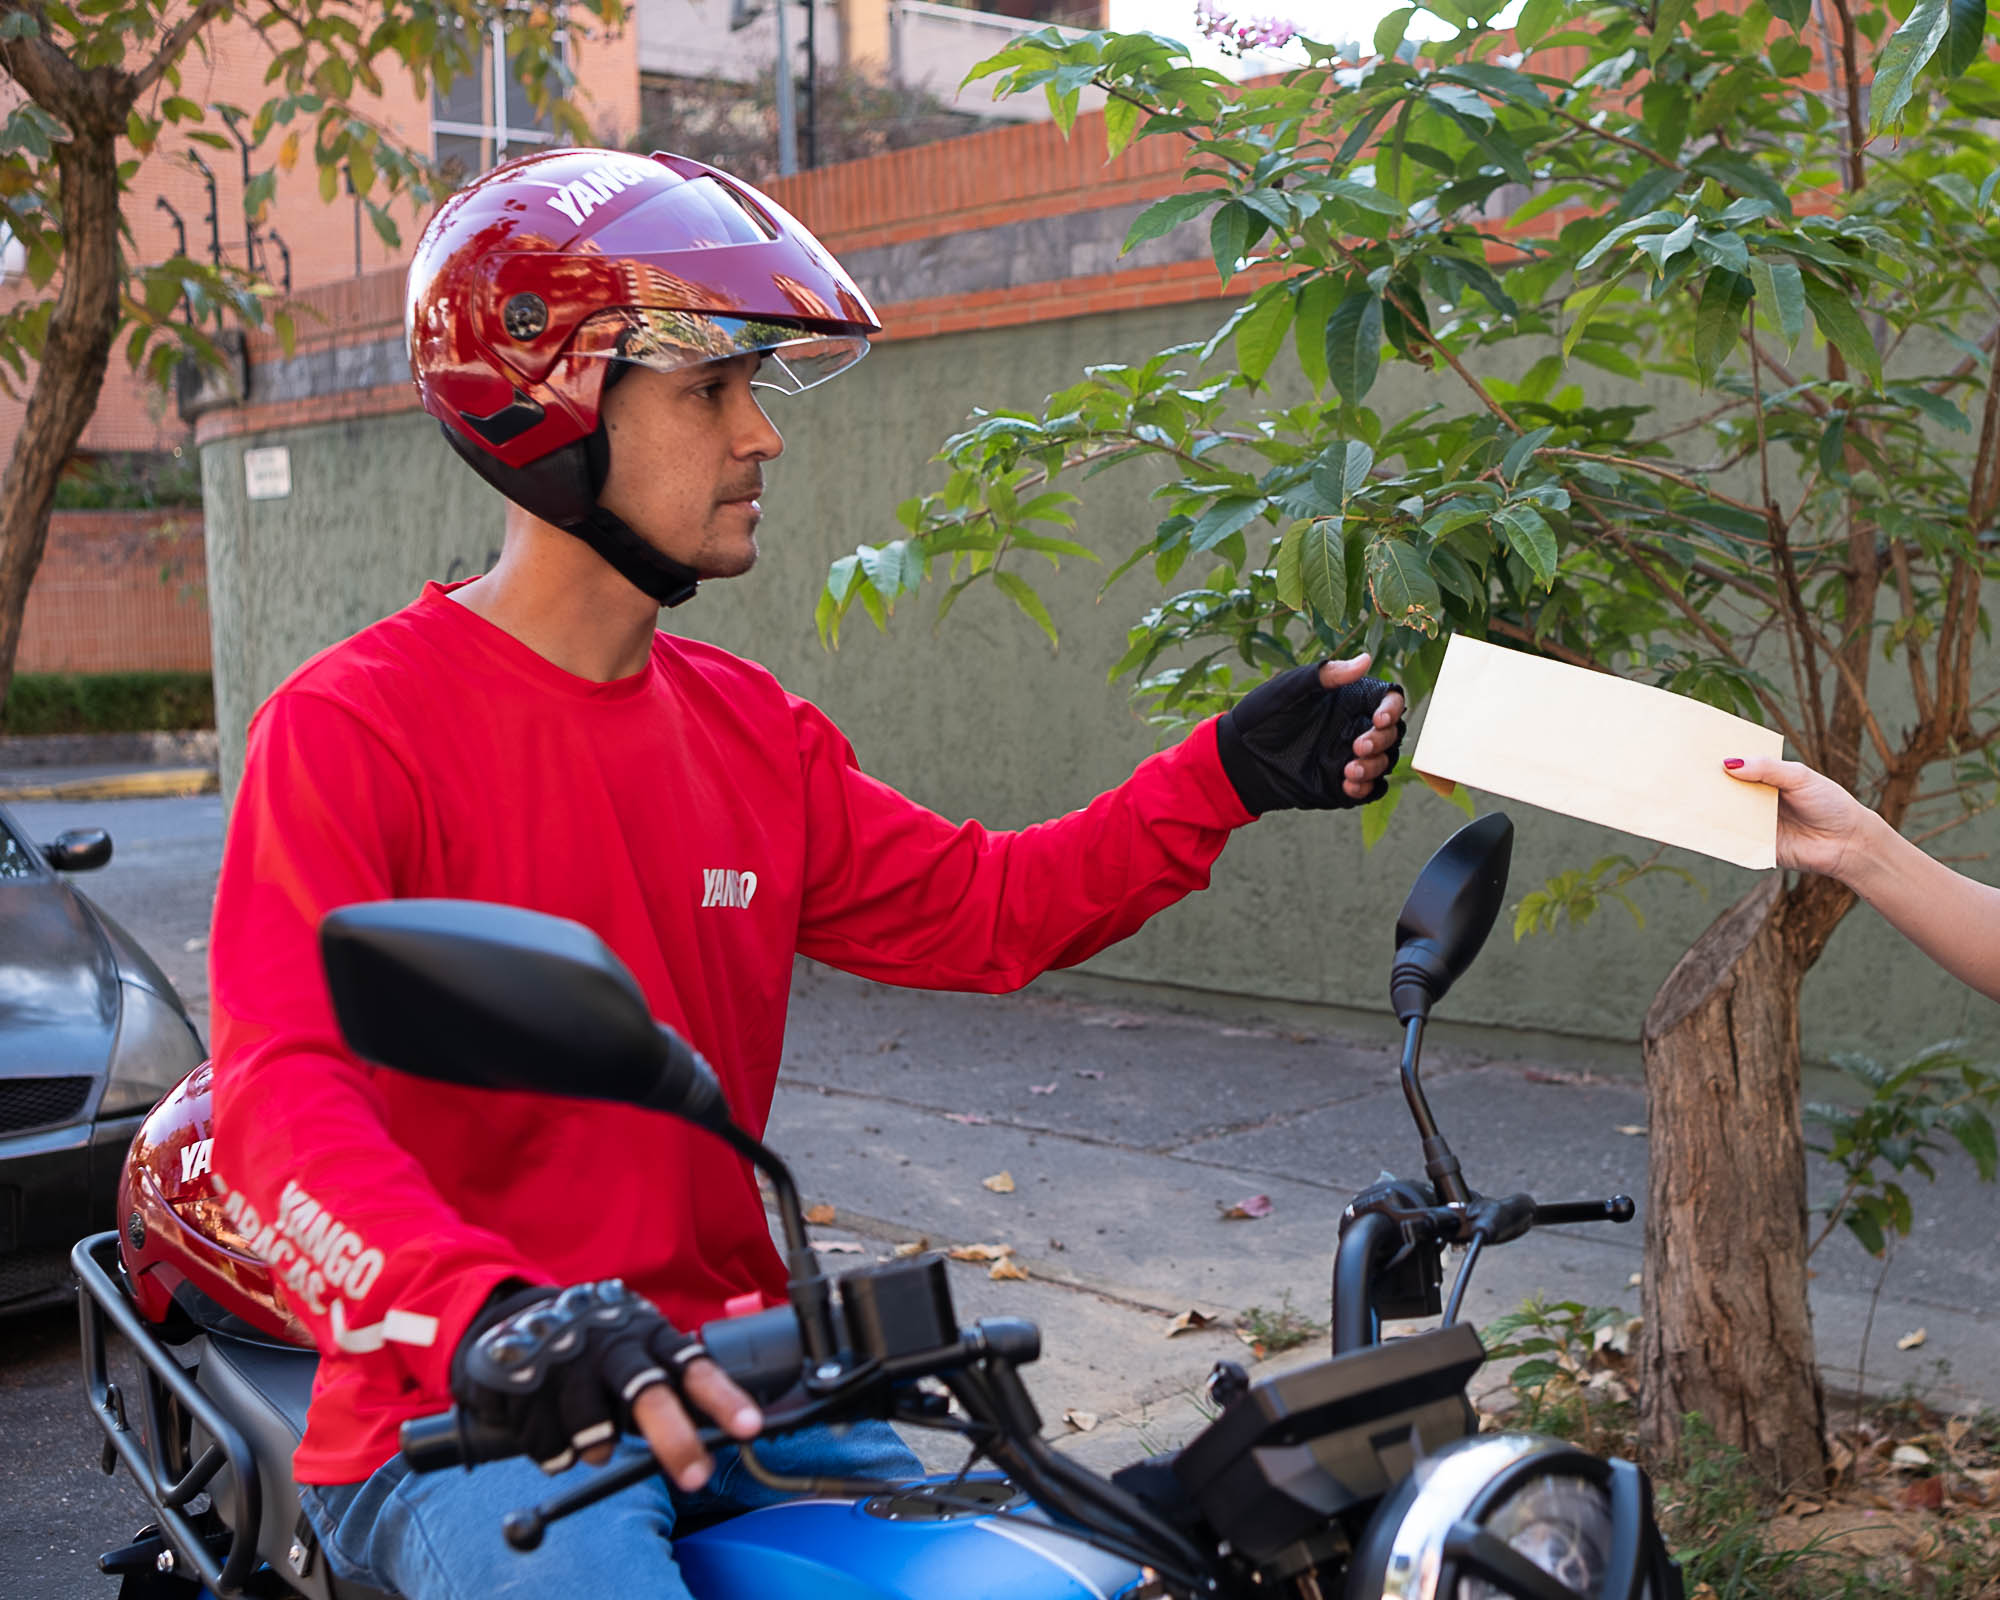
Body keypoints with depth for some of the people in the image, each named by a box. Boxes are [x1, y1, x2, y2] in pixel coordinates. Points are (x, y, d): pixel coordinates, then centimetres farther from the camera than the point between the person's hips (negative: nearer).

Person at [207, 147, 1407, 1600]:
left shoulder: (754, 729, 9)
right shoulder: (353, 726, -13)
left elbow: (980, 910, 13)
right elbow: (284, 1096, -24)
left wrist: (1233, 774, 2)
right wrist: (486, 1313, -41)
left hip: (721, 1378, 6)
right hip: (469, 1424, -6)